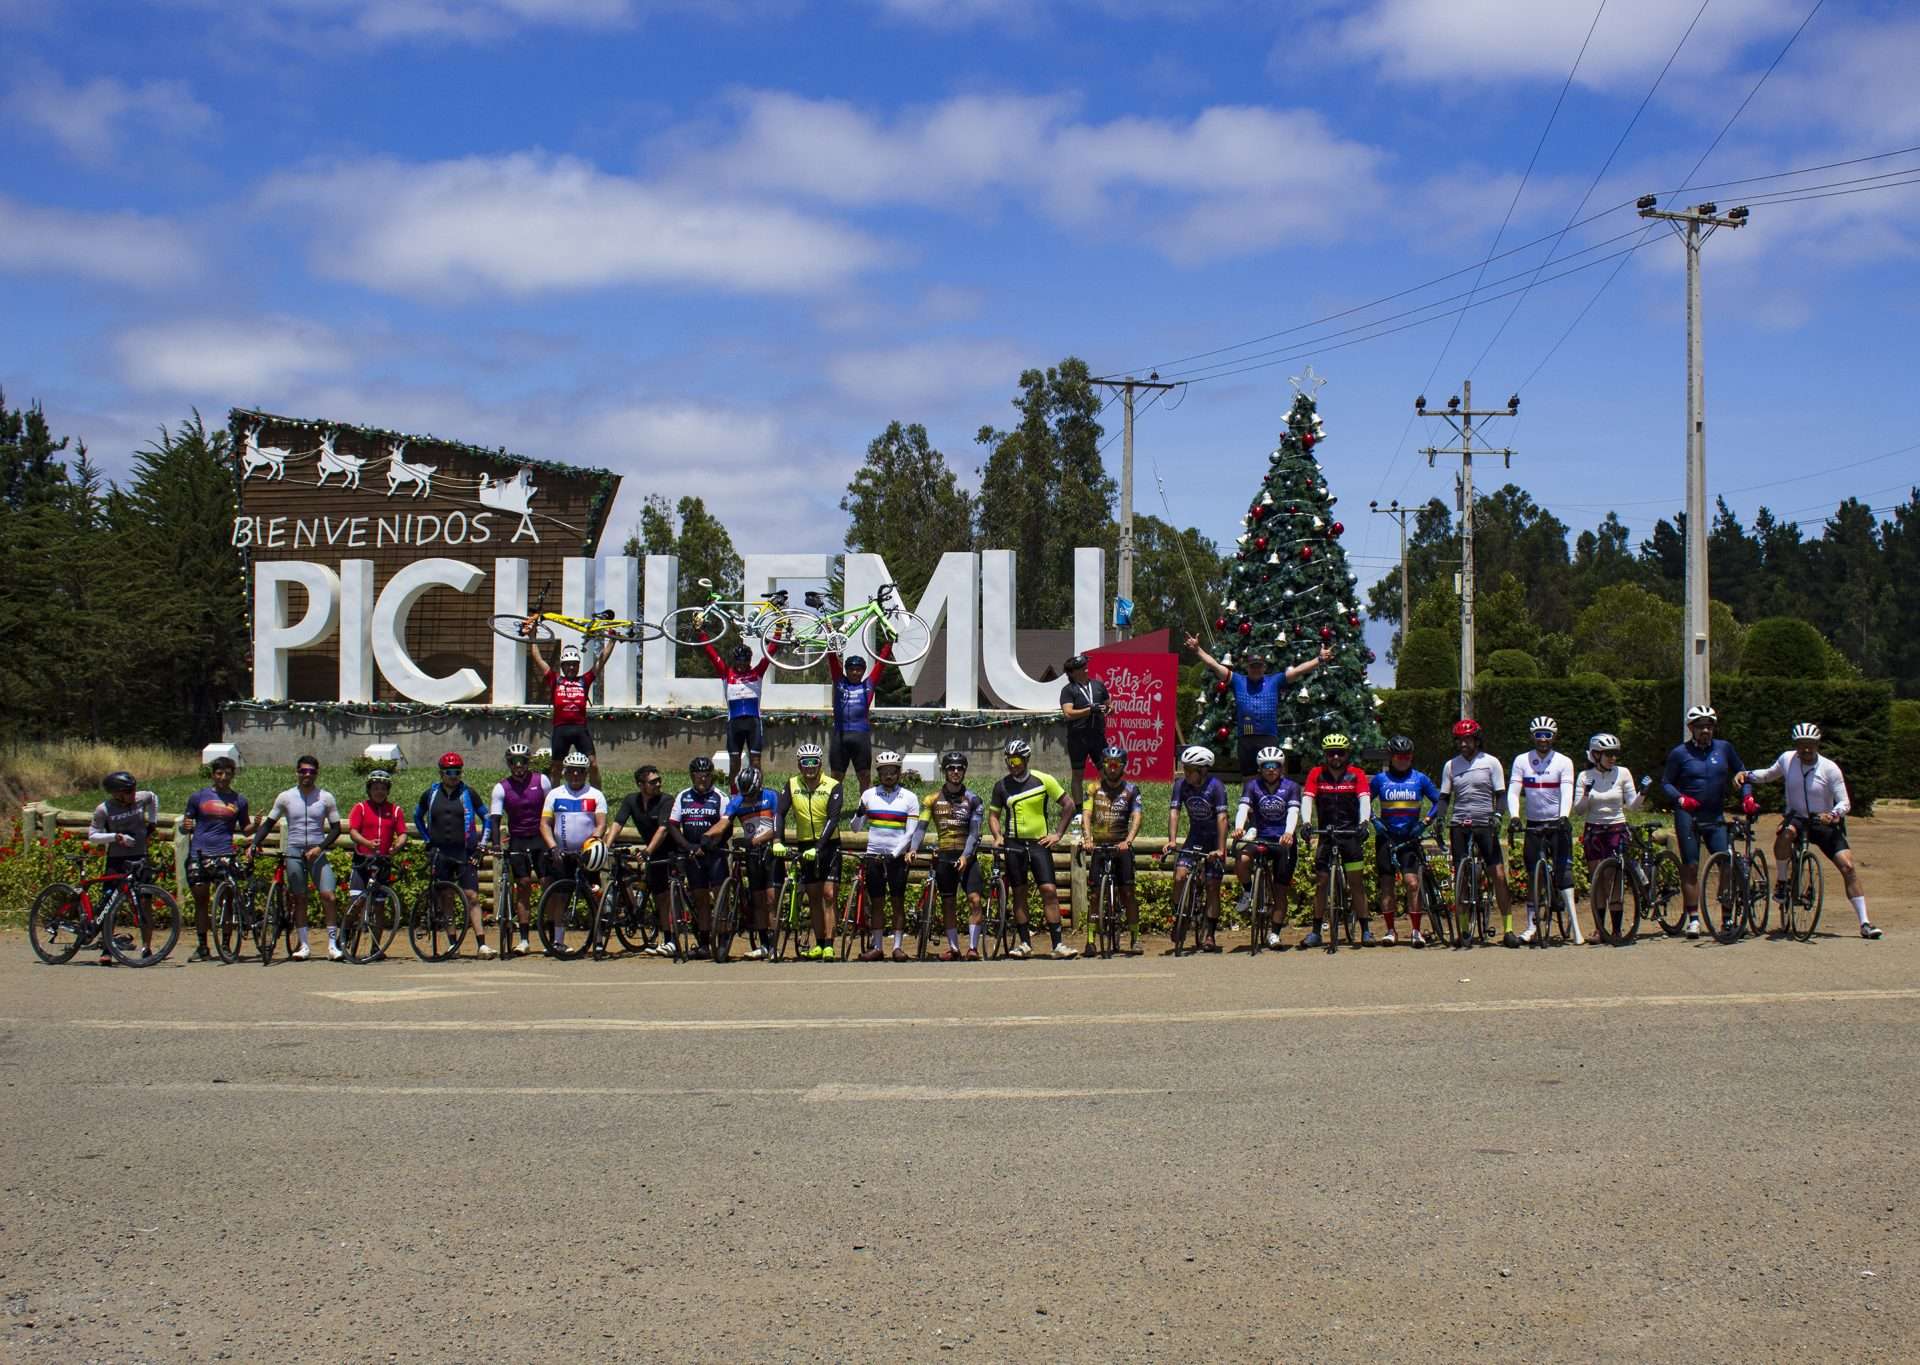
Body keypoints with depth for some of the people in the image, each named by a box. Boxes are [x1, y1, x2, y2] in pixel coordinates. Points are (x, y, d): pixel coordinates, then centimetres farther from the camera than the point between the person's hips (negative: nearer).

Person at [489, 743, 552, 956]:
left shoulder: (541, 780, -2)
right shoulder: (501, 788, -3)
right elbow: (495, 818, -9)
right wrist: (496, 844, -22)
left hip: (541, 837, 0)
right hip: (517, 840, 0)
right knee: (523, 885, -3)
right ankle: (523, 939, 0)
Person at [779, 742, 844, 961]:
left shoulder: (833, 787, -10)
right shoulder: (792, 785, -1)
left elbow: (833, 819, -19)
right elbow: (780, 813, -9)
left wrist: (819, 847, -30)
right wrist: (779, 841, -25)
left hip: (828, 845, -3)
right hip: (805, 846, 3)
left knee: (829, 894, -10)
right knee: (814, 897, 7)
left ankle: (829, 946, -12)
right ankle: (819, 945, 12)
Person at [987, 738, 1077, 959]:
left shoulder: (1043, 780, -1)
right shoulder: (1001, 786, 5)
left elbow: (1068, 804, 5)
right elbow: (993, 814, 13)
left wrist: (1058, 834, 0)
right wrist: (997, 837, -4)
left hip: (1039, 842, -2)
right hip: (1014, 844, 2)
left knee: (1049, 891, -9)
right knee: (1019, 894, 3)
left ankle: (1057, 944, -9)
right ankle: (1025, 943, 10)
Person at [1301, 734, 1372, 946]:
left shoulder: (1356, 774, -2)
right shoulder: (1317, 775, 1)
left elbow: (1364, 799, -12)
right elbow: (1307, 799, -9)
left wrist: (1364, 821, -30)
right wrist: (1306, 822, -27)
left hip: (1351, 833, -1)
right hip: (1326, 834, 1)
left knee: (1356, 883, -3)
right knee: (1321, 882, 3)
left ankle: (1365, 929, 2)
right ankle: (1316, 931, 9)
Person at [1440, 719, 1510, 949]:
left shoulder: (1491, 762, 3)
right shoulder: (1451, 765, 10)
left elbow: (1500, 794, 2)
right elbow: (1444, 798, 12)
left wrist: (1497, 816, -14)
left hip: (1484, 824, -2)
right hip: (1459, 825, 2)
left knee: (1498, 874, -10)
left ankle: (1508, 927, -6)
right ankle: (1465, 928, 8)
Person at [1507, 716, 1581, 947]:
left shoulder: (1564, 762, -2)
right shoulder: (1521, 761, 3)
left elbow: (1567, 792, -13)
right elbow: (1513, 791, -5)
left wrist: (1564, 817, -30)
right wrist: (1513, 816, -21)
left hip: (1558, 824, -2)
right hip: (1533, 824, 2)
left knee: (1563, 871, -12)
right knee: (1533, 876, 4)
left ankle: (1575, 926, -13)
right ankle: (1532, 926, 10)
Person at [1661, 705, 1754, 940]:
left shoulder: (1724, 748, 6)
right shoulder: (1680, 753, 0)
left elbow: (1741, 773, 16)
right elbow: (1665, 782, 4)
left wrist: (1747, 797, 2)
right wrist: (1680, 798, -13)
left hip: (1715, 815, 2)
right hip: (1688, 814, -2)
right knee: (1690, 867, -3)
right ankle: (1693, 919, 1)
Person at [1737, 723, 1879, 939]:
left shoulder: (1829, 768, -12)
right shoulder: (1787, 759, -4)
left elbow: (1845, 803, -12)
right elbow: (1769, 774, 17)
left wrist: (1833, 814, -33)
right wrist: (1747, 775, -1)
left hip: (1824, 824, -1)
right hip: (1797, 818, 1)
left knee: (1848, 867, -15)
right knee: (1785, 832, -37)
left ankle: (1864, 923, -9)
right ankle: (1781, 882, -15)